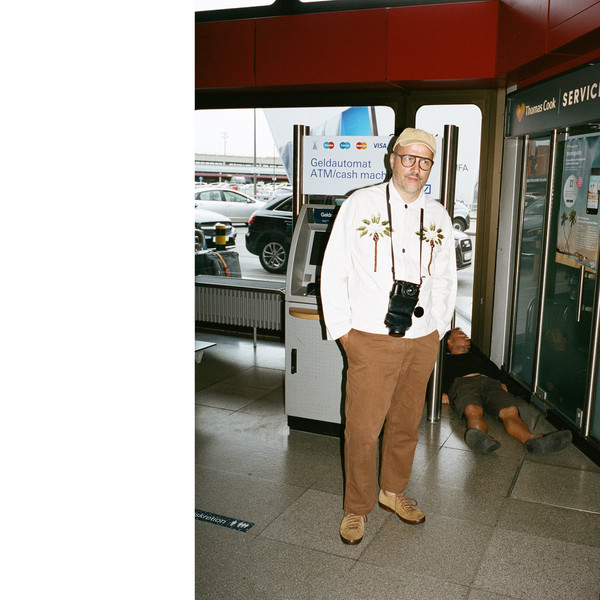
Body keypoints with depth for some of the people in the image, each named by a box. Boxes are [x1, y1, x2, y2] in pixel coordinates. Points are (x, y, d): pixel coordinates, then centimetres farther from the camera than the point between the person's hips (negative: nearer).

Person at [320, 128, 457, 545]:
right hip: (371, 339, -4)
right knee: (362, 428, 0)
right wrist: (342, 330, -5)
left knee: (406, 422, 15)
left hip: (423, 342, 4)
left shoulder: (438, 217, 9)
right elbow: (334, 271, -2)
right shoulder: (360, 205, -2)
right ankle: (357, 508, 20)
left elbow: (446, 277, 19)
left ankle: (393, 491, 37)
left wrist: (438, 329, 12)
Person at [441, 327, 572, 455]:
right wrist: (441, 393, -7)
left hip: (490, 382, 3)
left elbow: (493, 370, 31)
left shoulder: (476, 354, 45)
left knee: (510, 411, -32)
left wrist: (503, 383, 7)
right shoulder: (445, 360, 34)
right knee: (473, 410, -41)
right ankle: (481, 439, -72)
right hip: (463, 383, -3)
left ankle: (530, 439, -61)